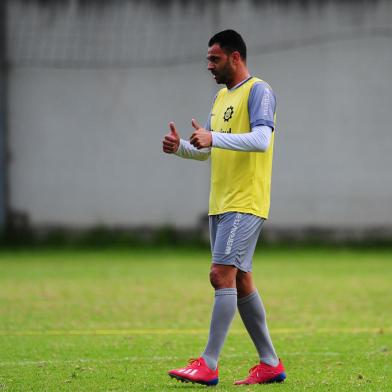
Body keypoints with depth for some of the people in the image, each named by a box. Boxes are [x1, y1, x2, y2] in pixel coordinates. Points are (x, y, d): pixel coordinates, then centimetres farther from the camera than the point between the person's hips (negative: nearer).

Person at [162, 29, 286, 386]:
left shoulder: (259, 91, -8)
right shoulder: (221, 97, 19)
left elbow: (261, 140, -22)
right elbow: (206, 149, 23)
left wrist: (213, 138, -29)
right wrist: (180, 148, 3)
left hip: (245, 204, -9)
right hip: (220, 205, 9)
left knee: (222, 275, -15)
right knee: (240, 281, 9)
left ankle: (208, 365, -18)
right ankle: (270, 364, 15)